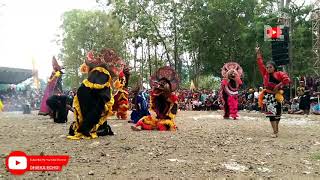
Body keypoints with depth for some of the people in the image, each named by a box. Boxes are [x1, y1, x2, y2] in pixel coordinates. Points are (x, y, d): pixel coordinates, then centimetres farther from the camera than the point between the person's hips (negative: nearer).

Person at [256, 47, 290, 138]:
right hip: (267, 96, 2)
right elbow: (260, 63, 8)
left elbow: (287, 80, -10)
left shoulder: (279, 74, -1)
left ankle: (276, 129, 23)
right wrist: (258, 53, 5)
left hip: (276, 96, -2)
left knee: (277, 113, 4)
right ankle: (275, 131, -2)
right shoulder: (265, 74, 8)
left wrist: (279, 85, -14)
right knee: (271, 114, -4)